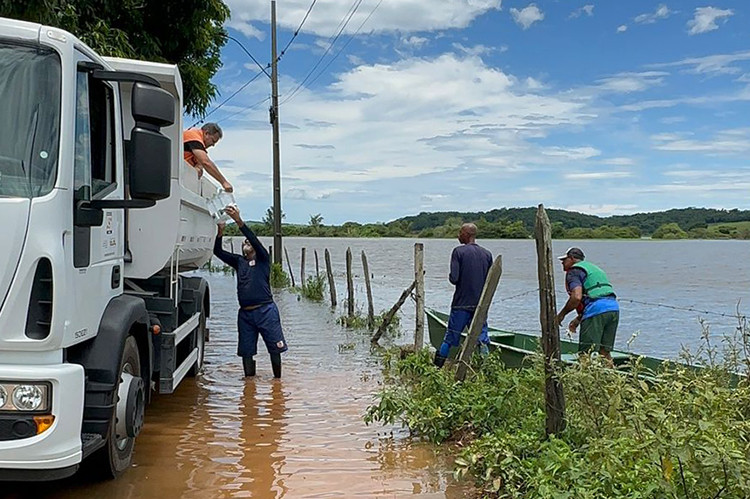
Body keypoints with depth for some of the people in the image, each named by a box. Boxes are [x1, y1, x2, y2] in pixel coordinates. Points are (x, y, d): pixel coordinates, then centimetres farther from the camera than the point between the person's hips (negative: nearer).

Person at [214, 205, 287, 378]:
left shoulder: (263, 259, 6)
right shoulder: (238, 261, 18)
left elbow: (255, 240, -10)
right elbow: (218, 252, 10)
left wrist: (239, 221, -20)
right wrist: (220, 231, -5)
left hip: (265, 310, -4)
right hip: (245, 313, 4)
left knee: (275, 347, 0)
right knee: (246, 351, 7)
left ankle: (277, 379, 15)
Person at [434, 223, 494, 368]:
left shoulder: (459, 251, -9)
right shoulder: (487, 254, 5)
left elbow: (453, 278, -15)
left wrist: (450, 276, 6)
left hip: (461, 303, -3)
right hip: (481, 305, 3)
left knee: (450, 339, 5)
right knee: (482, 338, 7)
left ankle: (436, 367, 15)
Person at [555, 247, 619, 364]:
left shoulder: (574, 271, 2)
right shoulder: (593, 268, 30)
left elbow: (577, 297, -14)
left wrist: (561, 314, -1)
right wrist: (578, 319, 31)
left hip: (596, 310, -8)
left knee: (586, 354, -4)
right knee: (605, 352, 11)